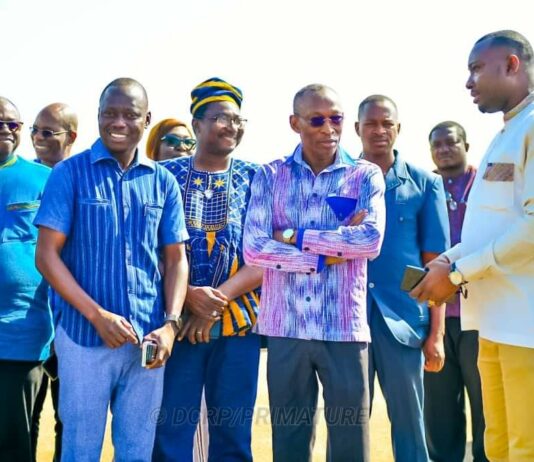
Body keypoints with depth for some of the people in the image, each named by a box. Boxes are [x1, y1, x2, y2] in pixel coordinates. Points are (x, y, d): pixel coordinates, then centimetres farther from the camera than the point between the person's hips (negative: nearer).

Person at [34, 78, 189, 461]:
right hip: (84, 335, -3)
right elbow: (47, 255, -6)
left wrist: (171, 324, -7)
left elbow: (176, 259, 8)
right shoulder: (70, 173, -2)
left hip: (147, 338, 3)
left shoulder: (163, 182, 6)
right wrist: (97, 315, -14)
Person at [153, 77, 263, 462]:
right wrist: (189, 296, -16)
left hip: (238, 322, 1)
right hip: (177, 320, -1)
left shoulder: (254, 179, 6)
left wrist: (218, 299, -13)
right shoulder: (166, 176, 4)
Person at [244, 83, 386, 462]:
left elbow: (372, 240, -13)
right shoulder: (270, 176, 5)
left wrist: (295, 236, -11)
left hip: (345, 330, 0)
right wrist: (331, 254, -11)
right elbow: (254, 248, -8)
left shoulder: (366, 175, 4)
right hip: (285, 329, 1)